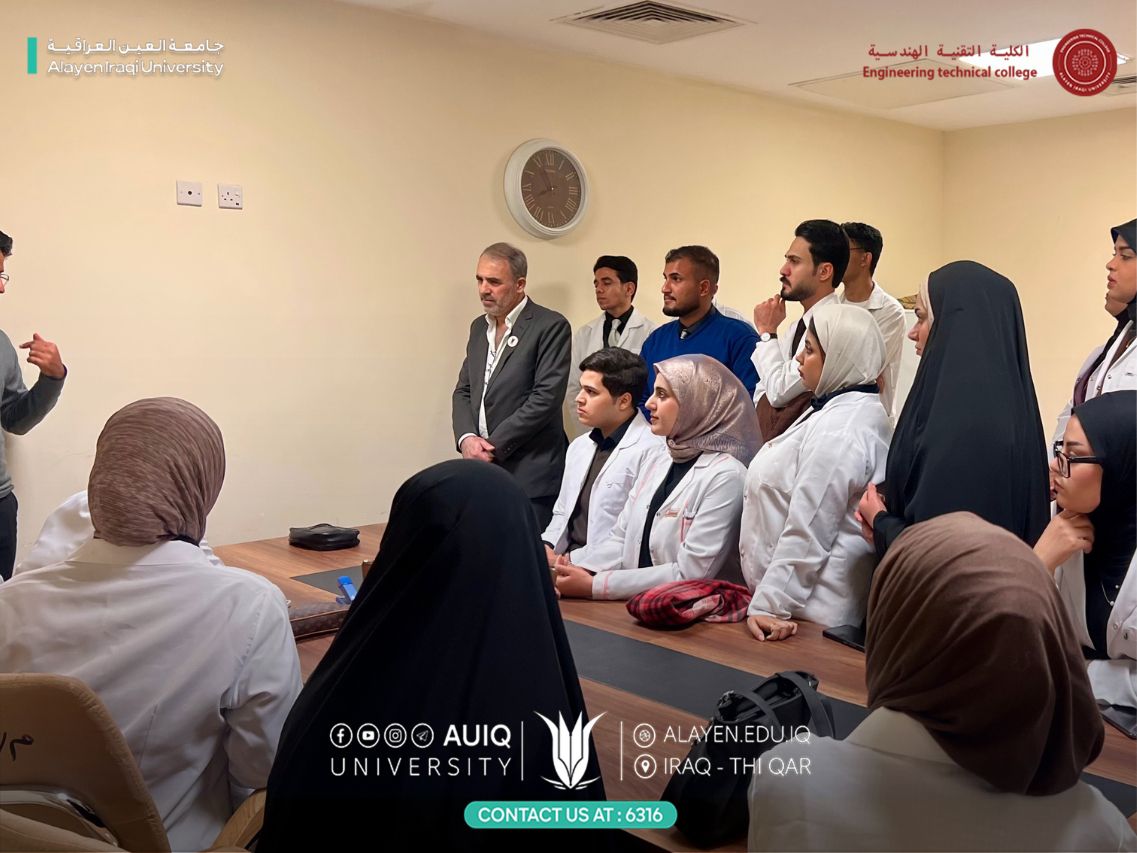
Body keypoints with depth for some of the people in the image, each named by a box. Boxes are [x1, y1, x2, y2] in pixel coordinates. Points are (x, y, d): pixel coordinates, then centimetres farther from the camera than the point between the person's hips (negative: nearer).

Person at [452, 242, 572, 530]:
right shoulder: (479, 327, 16)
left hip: (530, 476, -6)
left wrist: (494, 446, -14)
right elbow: (463, 391, 15)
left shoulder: (551, 327, -7)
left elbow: (546, 397, -15)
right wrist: (467, 438, -4)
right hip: (483, 470, 6)